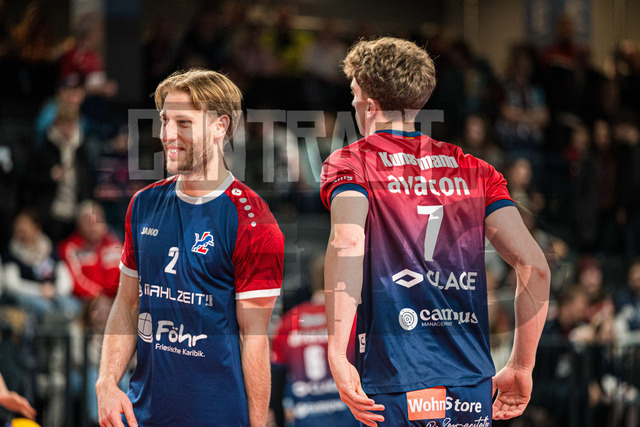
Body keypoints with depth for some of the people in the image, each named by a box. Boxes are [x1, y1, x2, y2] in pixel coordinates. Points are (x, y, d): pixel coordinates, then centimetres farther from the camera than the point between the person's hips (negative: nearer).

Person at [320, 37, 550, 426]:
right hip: (473, 386, 4)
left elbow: (348, 243, -18)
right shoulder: (473, 170, 14)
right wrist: (522, 367, 13)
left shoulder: (349, 164, 3)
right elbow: (534, 266, 5)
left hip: (396, 390, -4)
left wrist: (337, 355, -21)